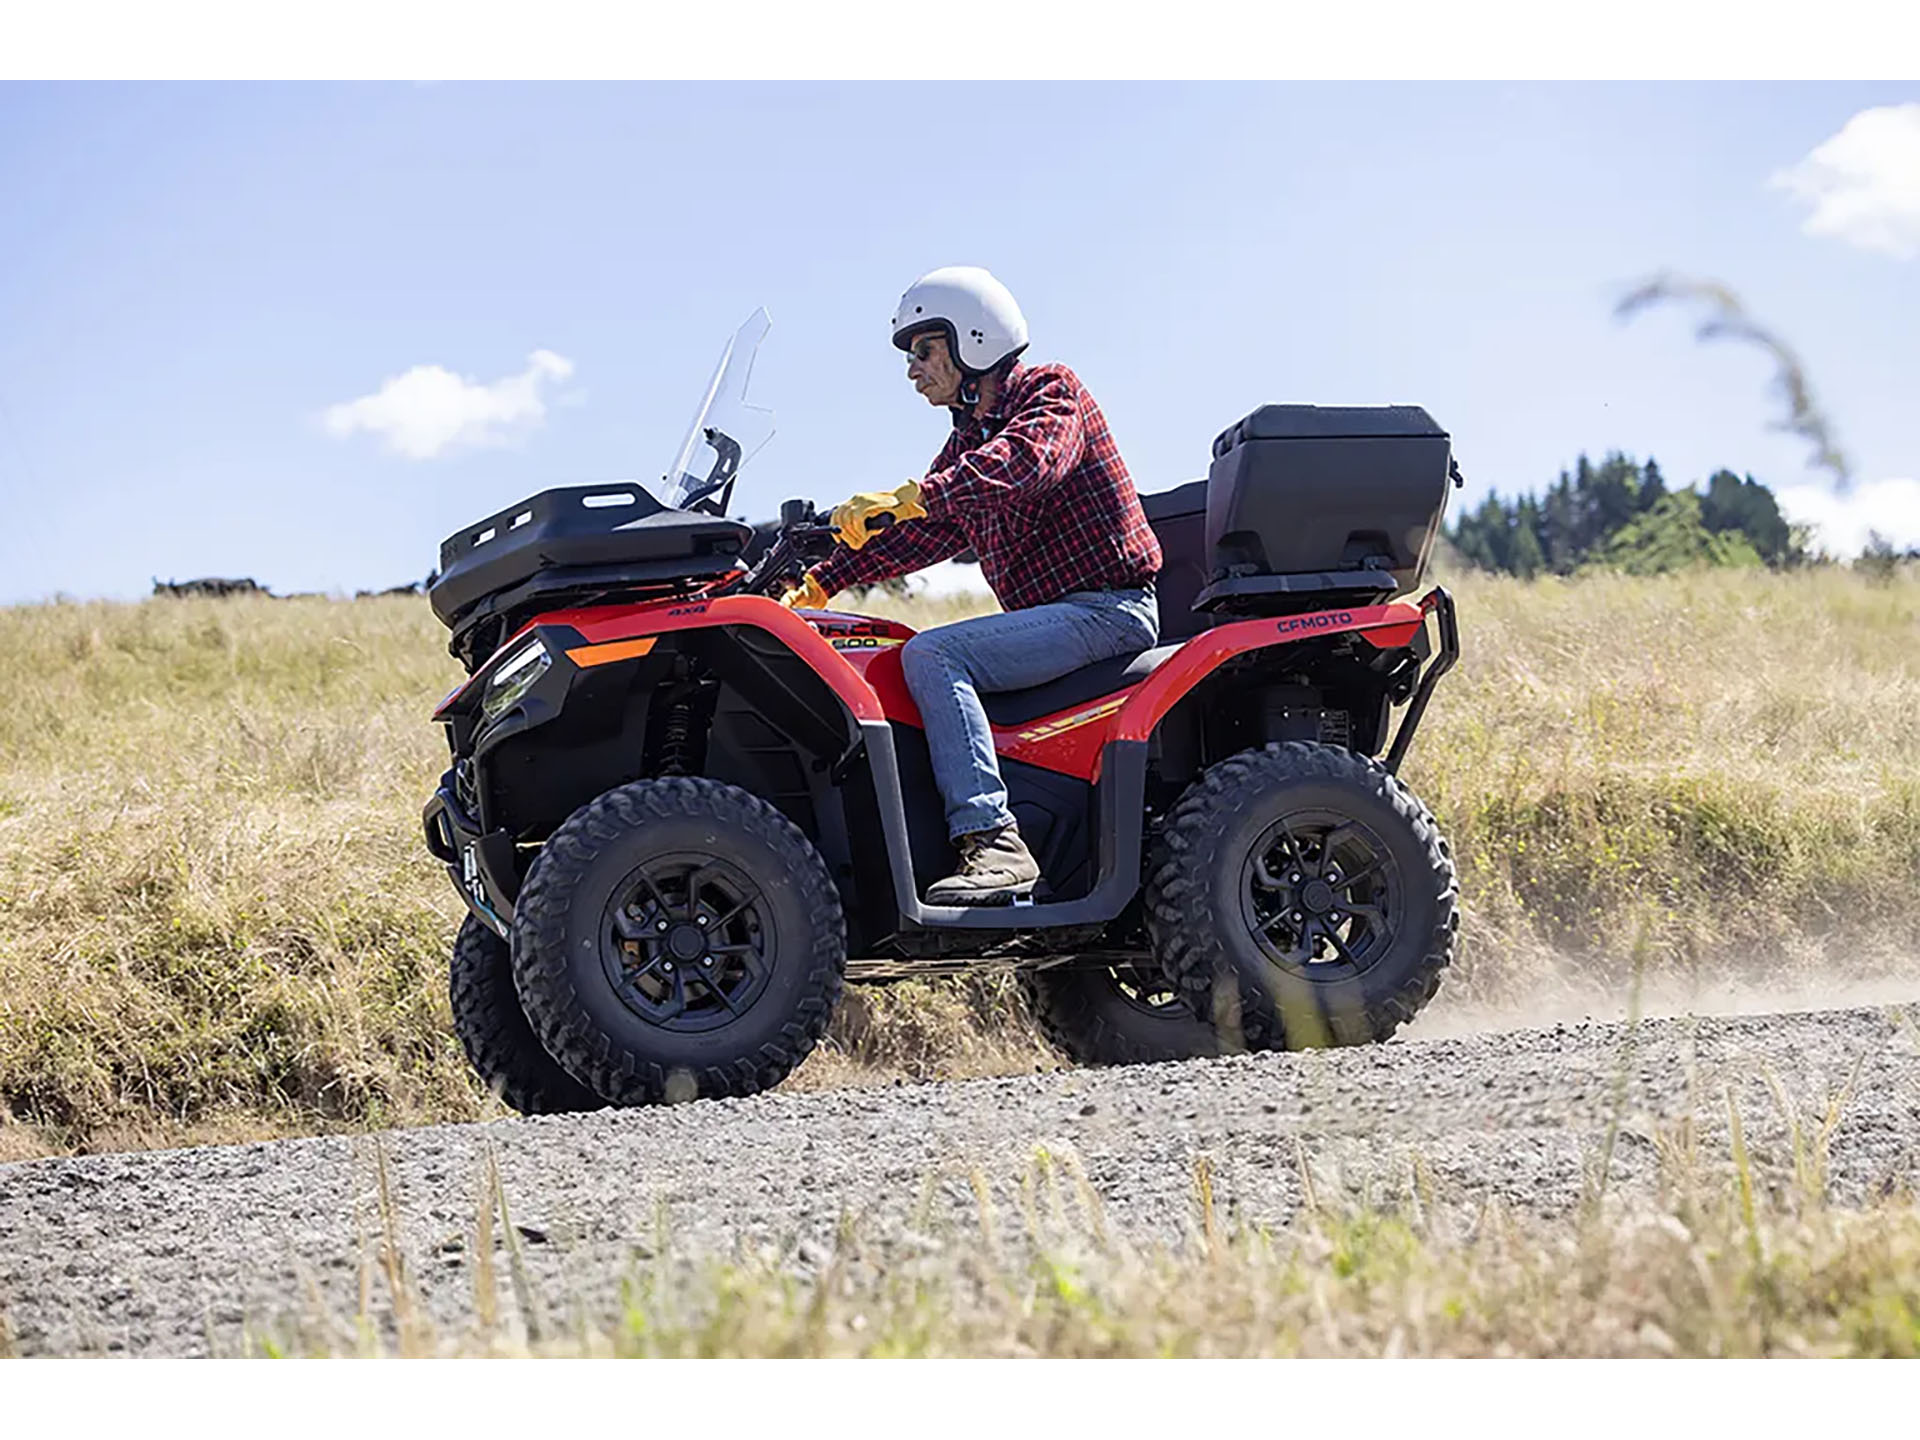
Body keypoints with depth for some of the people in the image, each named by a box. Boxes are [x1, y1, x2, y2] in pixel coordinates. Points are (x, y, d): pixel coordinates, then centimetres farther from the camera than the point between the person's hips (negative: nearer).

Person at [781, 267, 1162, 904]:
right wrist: (821, 583, 10)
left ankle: (994, 843, -35)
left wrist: (913, 496, -37)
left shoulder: (1051, 391, -5)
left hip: (1107, 607, -10)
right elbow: (921, 534, 21)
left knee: (931, 654, -25)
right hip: (1051, 613, 10)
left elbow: (1024, 464, -26)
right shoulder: (968, 440, 22)